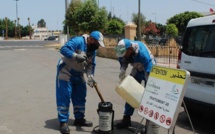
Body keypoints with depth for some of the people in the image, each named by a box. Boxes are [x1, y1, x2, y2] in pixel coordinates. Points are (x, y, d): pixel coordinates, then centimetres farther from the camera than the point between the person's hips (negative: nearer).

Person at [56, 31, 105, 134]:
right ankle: (63, 122, 2)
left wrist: (90, 76, -16)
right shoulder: (78, 41, -22)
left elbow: (91, 65, 0)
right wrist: (76, 56, -42)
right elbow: (63, 49, -32)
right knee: (64, 97, -7)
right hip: (65, 72, -8)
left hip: (78, 75, 9)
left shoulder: (93, 50, 3)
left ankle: (79, 119, 27)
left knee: (80, 97, 13)